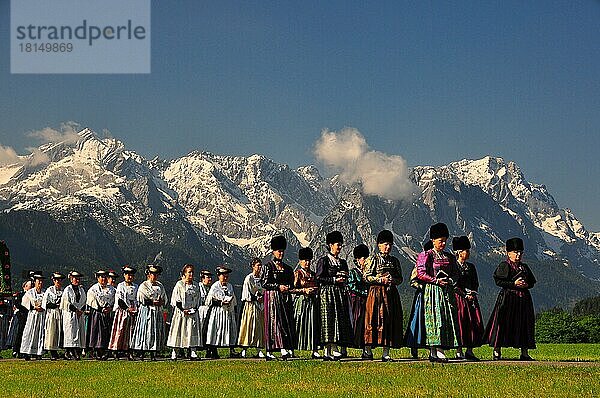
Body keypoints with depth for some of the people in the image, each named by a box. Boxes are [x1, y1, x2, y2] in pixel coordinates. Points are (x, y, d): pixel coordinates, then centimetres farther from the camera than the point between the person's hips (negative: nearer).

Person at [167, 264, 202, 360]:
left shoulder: (196, 286, 11)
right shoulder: (179, 285, -2)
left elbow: (198, 300, 13)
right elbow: (176, 300, -5)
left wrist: (195, 309, -4)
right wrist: (183, 310, -13)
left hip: (193, 312, 4)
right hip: (181, 312, -4)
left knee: (193, 332, -3)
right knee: (178, 331, -3)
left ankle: (192, 352, -5)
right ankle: (174, 353, 1)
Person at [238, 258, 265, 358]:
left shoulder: (261, 278, 14)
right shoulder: (249, 278, -6)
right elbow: (246, 295, -10)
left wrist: (262, 297, 2)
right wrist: (256, 298, -12)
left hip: (259, 306, 6)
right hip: (250, 305, -6)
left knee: (260, 327, 2)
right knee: (249, 327, -9)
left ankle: (259, 350, 3)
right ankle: (244, 350, -6)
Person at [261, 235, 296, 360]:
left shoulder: (287, 268, 16)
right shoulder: (267, 267, -1)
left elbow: (291, 283, 20)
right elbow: (264, 283, -7)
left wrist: (288, 287, -4)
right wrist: (278, 286, -16)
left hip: (285, 298, 5)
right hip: (272, 297, -5)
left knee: (287, 323, -3)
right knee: (273, 322, -10)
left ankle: (284, 350, -5)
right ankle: (269, 352, -12)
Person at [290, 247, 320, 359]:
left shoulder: (313, 274, 16)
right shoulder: (297, 274, 0)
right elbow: (292, 289, -6)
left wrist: (315, 290, 3)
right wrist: (304, 290, -16)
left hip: (313, 302, 5)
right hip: (301, 302, -5)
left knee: (313, 325, -1)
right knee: (300, 325, -5)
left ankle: (314, 350, -3)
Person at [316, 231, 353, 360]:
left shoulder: (343, 262, 17)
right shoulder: (323, 261, -1)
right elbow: (319, 279, -8)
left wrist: (344, 276, -1)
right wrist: (335, 279, -14)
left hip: (341, 295, 7)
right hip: (328, 294, -7)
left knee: (341, 320, 1)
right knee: (329, 319, -12)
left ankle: (328, 352, 2)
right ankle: (333, 350, -19)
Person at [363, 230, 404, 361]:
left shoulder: (394, 261, 15)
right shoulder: (373, 259, 2)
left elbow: (400, 278, 17)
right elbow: (367, 276, -4)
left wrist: (393, 280, -5)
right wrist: (381, 279, -14)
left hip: (391, 294, 4)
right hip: (376, 293, -4)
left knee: (390, 321, -1)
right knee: (374, 320, -9)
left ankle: (386, 353, 0)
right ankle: (368, 349, 0)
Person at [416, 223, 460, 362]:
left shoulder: (449, 257, 15)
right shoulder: (426, 256, -2)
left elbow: (455, 272, 19)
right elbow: (421, 273, -8)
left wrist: (450, 280, -3)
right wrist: (436, 281, -15)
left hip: (447, 292, 6)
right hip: (433, 291, -6)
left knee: (448, 319, 1)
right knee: (435, 319, -10)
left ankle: (440, 350, 4)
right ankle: (434, 351, -11)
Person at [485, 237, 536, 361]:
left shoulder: (524, 267, 18)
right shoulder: (504, 266, -1)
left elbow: (532, 282, 16)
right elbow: (499, 281, -11)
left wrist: (526, 285, -6)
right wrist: (514, 284, -19)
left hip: (523, 299, 6)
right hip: (507, 299, -6)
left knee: (524, 324, 4)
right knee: (503, 323, -8)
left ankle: (524, 352, 9)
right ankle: (497, 350, -3)